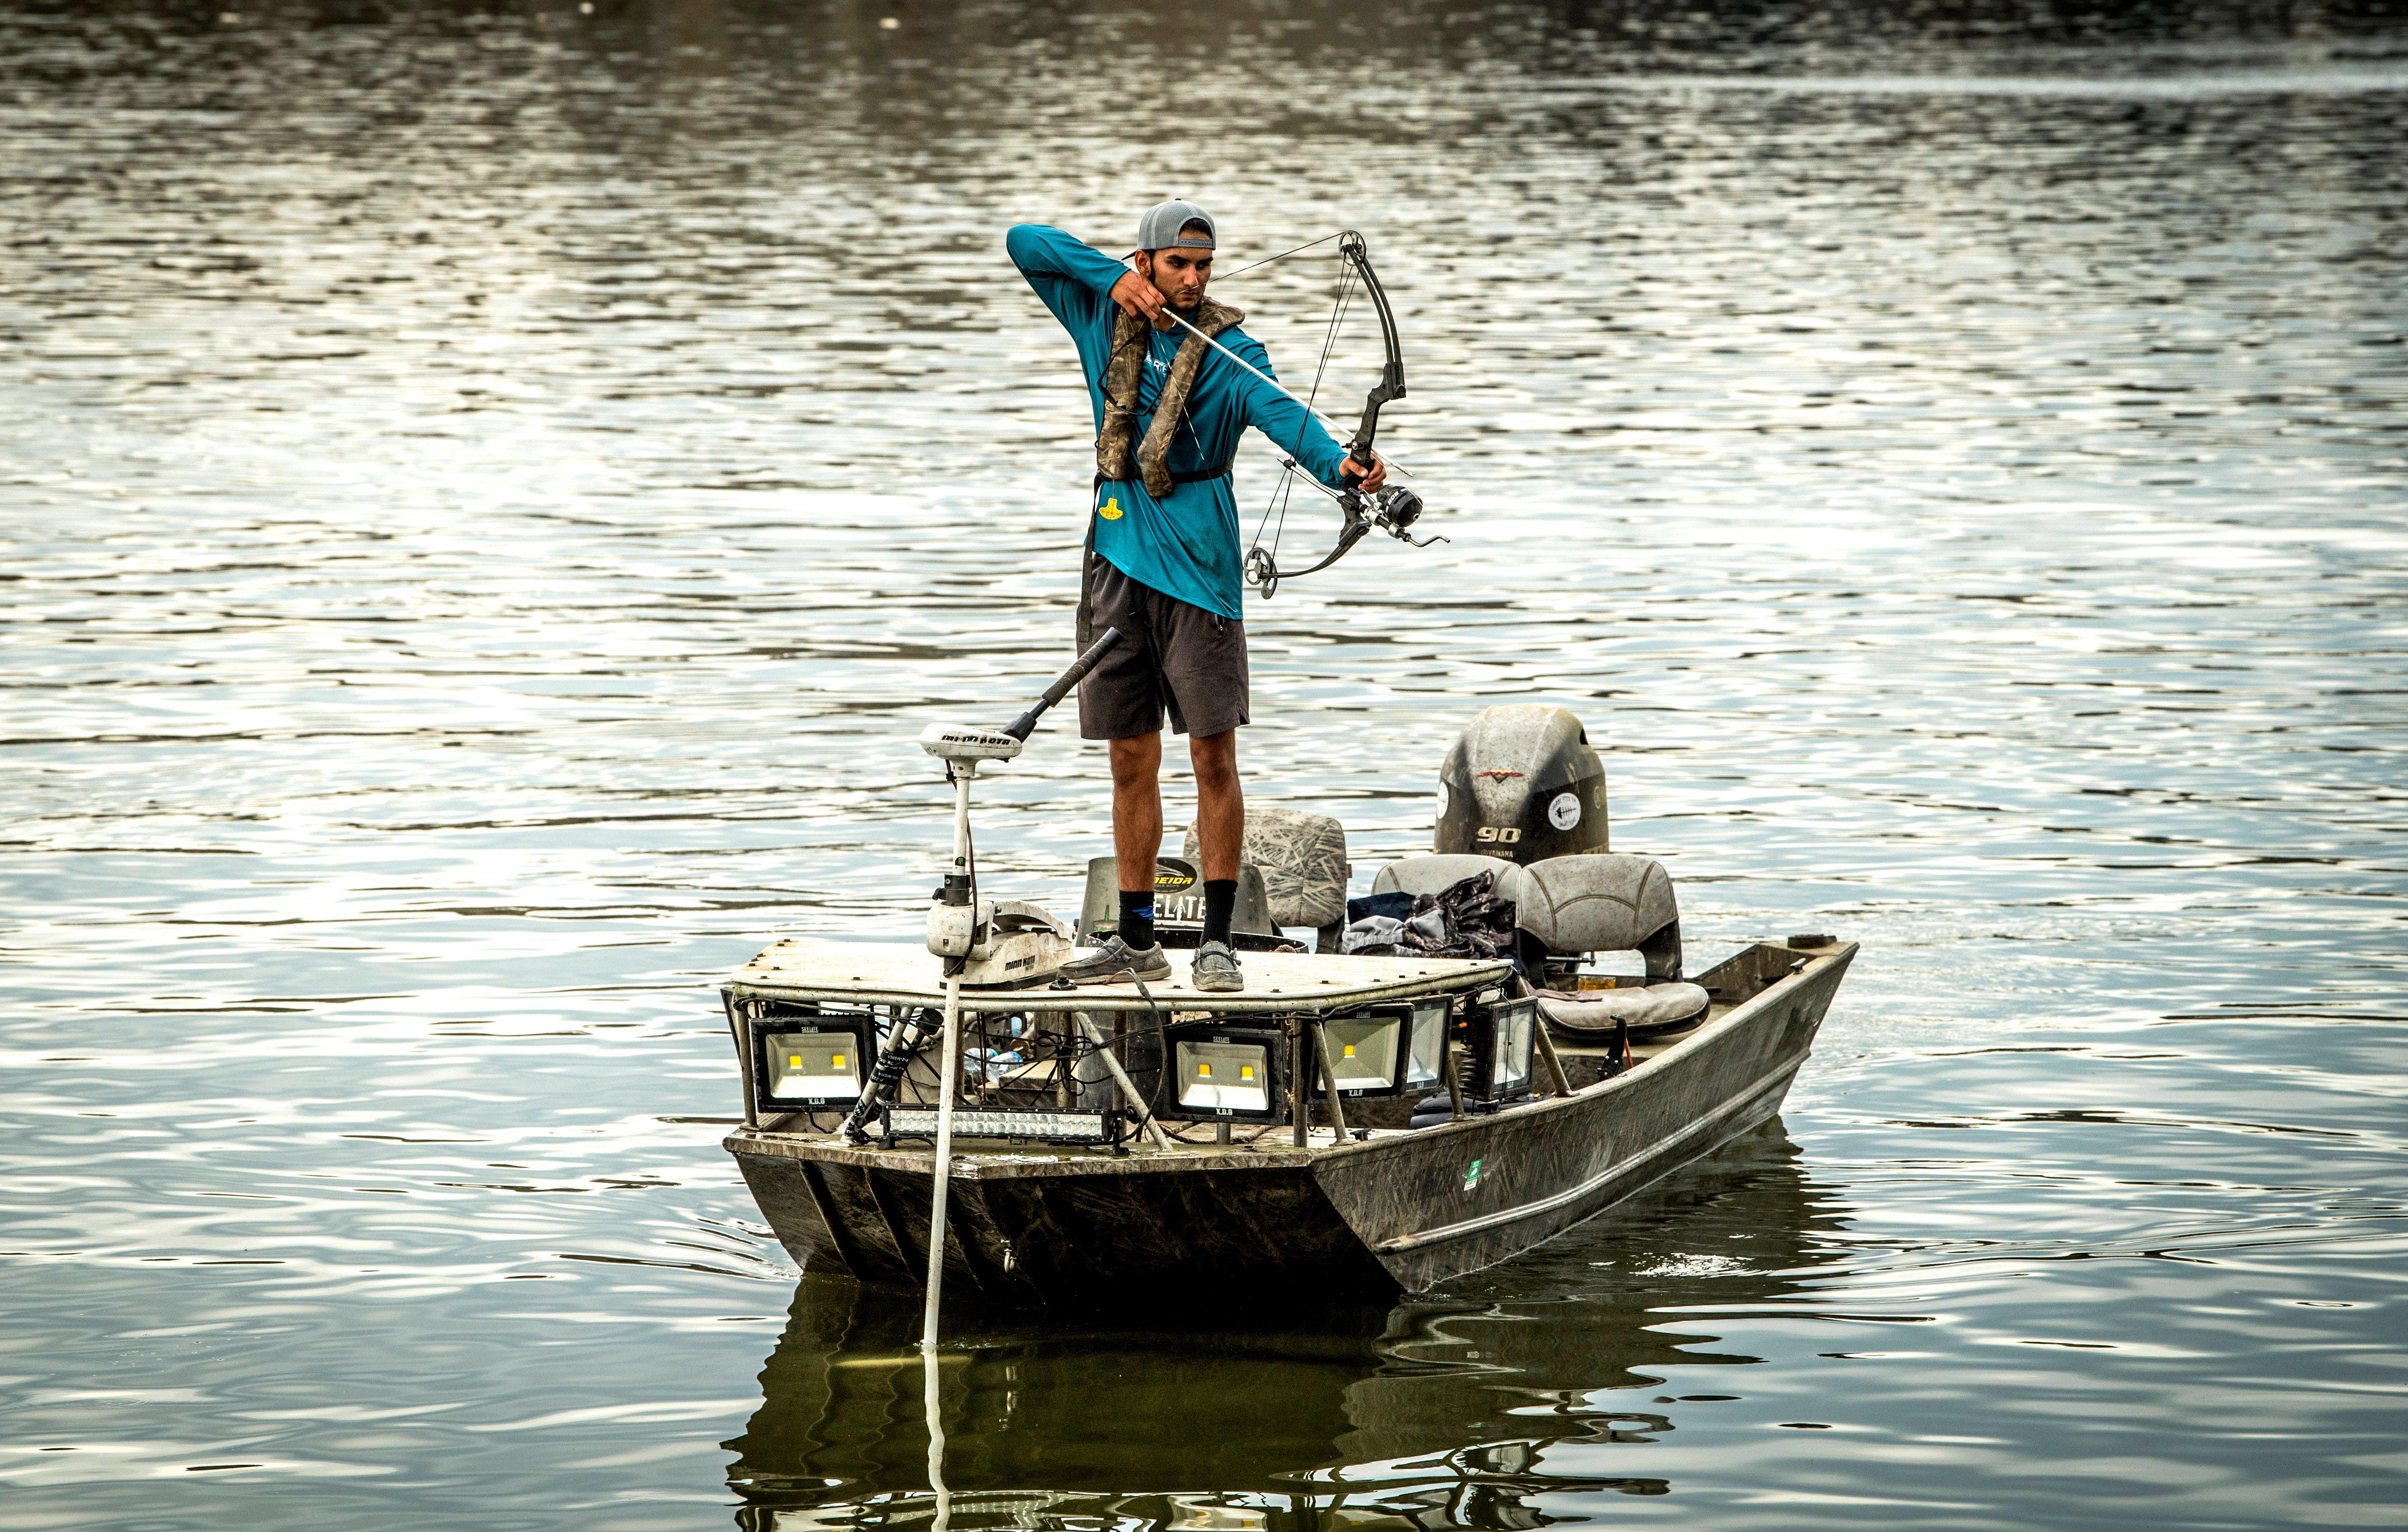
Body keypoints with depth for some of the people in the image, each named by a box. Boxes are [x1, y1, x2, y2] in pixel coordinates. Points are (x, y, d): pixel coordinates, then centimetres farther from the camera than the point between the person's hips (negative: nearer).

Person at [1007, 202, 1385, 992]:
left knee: (1213, 756, -6)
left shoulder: (1230, 348, -5)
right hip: (1116, 556, 4)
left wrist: (1336, 463, -42)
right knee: (1132, 760, 10)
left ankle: (1218, 940, -2)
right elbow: (1025, 242, 5)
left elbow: (1279, 412, -22)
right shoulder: (1104, 316, 8)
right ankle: (1135, 940, 18)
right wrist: (1112, 276, -8)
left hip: (1196, 563, -4)